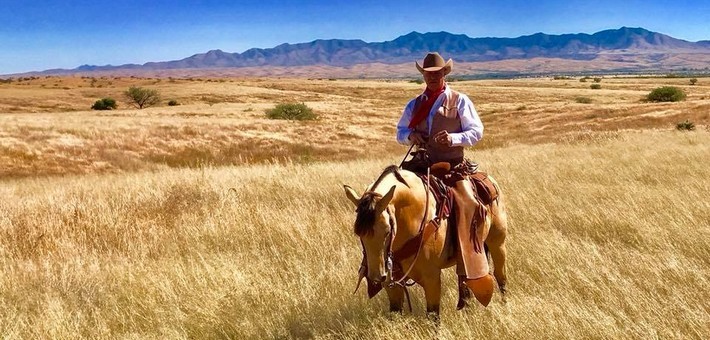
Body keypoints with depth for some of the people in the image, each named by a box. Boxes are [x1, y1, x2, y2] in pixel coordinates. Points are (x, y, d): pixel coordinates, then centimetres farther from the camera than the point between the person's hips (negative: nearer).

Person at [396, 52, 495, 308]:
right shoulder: (415, 104, 15)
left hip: (454, 167, -4)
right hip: (422, 167, 4)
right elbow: (400, 132, 21)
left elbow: (476, 131, 0)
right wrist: (410, 135, -3)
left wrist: (454, 138, -19)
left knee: (467, 208, -19)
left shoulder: (459, 101, 4)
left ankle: (471, 279, -13)